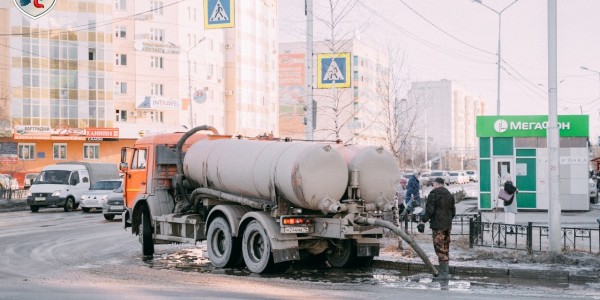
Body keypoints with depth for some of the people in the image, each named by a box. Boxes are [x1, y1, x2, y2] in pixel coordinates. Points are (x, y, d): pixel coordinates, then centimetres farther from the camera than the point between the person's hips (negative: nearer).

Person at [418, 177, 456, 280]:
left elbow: (429, 210, -14)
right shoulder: (450, 195, 16)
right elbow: (453, 211, 19)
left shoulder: (433, 194, -7)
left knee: (440, 249, -7)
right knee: (445, 249, 13)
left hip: (438, 225, -8)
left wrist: (423, 222, -9)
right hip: (448, 225, 8)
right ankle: (445, 272, 17)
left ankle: (444, 274, -10)